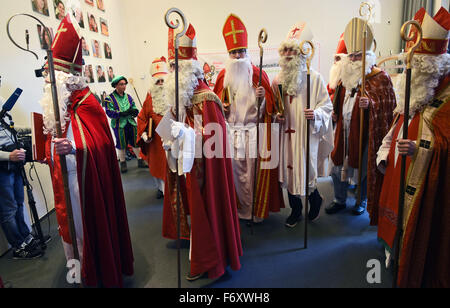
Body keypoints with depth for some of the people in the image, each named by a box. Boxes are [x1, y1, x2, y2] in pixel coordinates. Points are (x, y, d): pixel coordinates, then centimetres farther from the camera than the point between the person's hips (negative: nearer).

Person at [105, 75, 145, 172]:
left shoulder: (128, 97, 11)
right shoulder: (110, 98, -5)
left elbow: (134, 108, 7)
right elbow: (110, 112, -14)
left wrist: (135, 111, -17)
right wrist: (123, 113, -25)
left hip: (131, 123, 4)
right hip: (119, 125, -4)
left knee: (136, 142, 9)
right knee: (121, 145, 6)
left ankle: (140, 161, 23)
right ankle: (123, 163, 23)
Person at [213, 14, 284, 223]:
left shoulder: (257, 74, 0)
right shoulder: (223, 76, 10)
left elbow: (269, 105, -1)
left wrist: (262, 96, -21)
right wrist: (221, 106, -2)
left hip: (254, 130, -3)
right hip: (231, 130, 3)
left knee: (254, 171, -1)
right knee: (235, 170, 6)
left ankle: (257, 211, 16)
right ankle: (241, 209, 23)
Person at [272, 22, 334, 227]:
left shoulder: (314, 78, -4)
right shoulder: (278, 80, 8)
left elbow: (327, 105, -2)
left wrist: (316, 114, -21)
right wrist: (276, 116, -2)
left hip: (307, 134, -4)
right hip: (286, 134, 4)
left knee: (306, 171, -1)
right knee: (288, 170, 9)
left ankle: (315, 199, 33)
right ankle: (295, 210, 29)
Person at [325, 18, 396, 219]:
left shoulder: (380, 78, -7)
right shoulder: (346, 76, 10)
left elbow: (387, 106, -11)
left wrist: (371, 104, -28)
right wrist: (336, 112, 8)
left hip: (365, 133, -5)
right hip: (344, 131, 5)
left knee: (364, 169, 9)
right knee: (338, 167, 10)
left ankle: (362, 201, 32)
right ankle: (340, 200, 29)